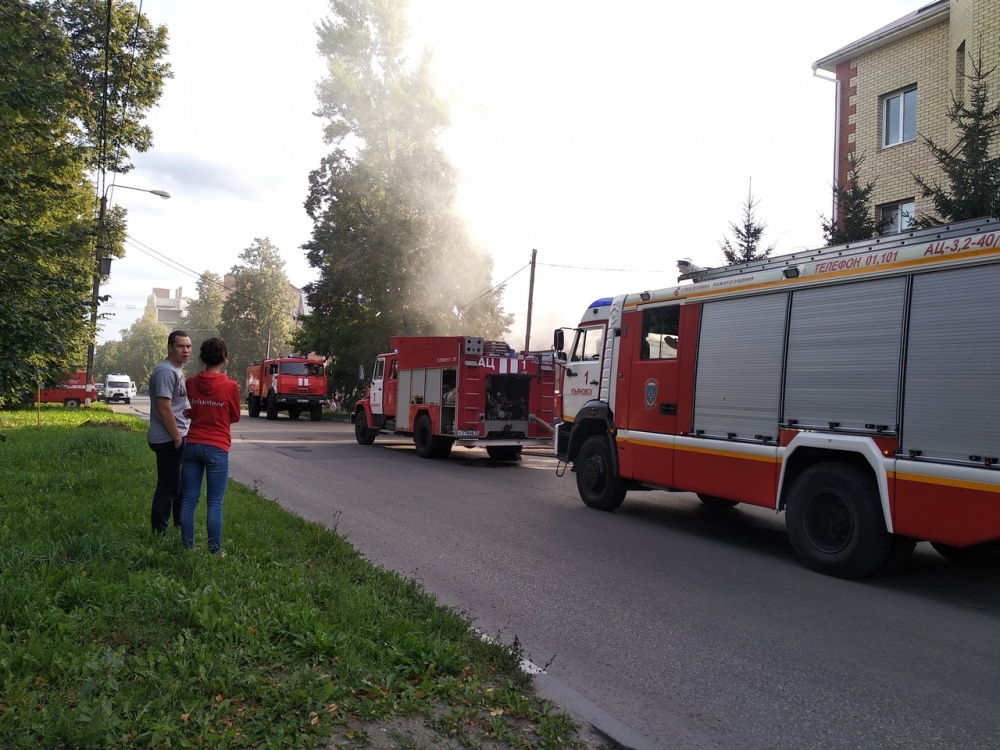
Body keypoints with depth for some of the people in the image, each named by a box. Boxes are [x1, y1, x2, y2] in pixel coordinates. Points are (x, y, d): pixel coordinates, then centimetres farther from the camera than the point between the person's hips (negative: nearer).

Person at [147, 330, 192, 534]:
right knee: (168, 487, -3)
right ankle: (160, 533, 5)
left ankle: (180, 525, 33)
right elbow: (164, 409, -24)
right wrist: (177, 438, -21)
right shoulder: (166, 371, -18)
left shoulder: (177, 370, 15)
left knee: (180, 484, 20)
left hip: (175, 436, 11)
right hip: (168, 439, -11)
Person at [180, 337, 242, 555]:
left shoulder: (191, 383, 1)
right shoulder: (230, 386, -9)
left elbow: (192, 410, 14)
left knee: (188, 500, 10)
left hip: (192, 445, 4)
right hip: (217, 449, -4)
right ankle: (215, 551, 7)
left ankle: (188, 547, 16)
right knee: (215, 504, 2)